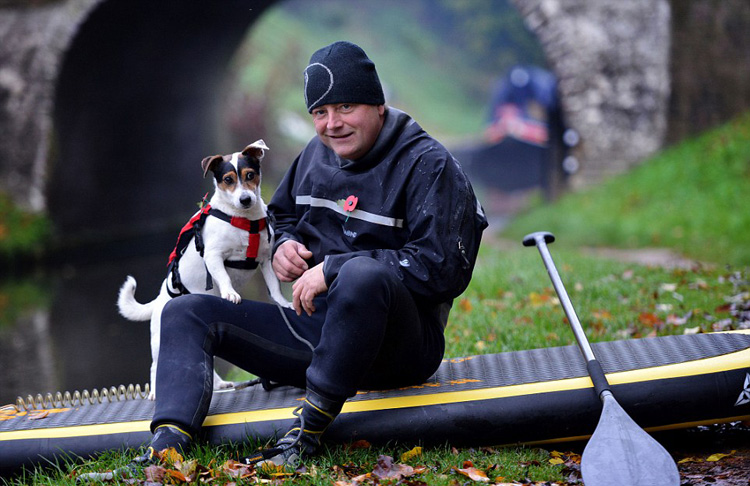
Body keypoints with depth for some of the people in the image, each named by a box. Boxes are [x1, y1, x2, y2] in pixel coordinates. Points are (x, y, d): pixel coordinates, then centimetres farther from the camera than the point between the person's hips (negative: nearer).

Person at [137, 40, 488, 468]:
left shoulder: (429, 165, -10)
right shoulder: (317, 154, 12)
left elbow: (442, 268, -21)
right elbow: (283, 215, 31)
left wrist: (334, 269, -21)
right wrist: (283, 247, 4)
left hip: (399, 344, -7)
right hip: (314, 326, 7)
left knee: (361, 274, -42)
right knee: (186, 313, 0)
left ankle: (307, 435, -33)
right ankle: (168, 444, -23)